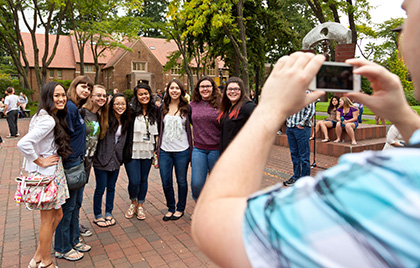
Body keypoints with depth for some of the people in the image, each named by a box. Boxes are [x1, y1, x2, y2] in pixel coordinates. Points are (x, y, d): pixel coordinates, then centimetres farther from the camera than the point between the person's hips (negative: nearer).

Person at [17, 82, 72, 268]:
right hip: (47, 174, -10)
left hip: (53, 172, 10)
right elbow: (23, 144, -32)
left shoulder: (43, 116, 9)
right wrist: (41, 162, -19)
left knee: (57, 214, 19)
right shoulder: (49, 120, -22)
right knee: (48, 219, 6)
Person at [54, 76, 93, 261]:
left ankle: (73, 240, 34)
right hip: (70, 163, -10)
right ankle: (62, 248, 20)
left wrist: (82, 159, 13)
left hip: (78, 162, 10)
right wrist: (69, 165, -19)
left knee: (76, 203, 18)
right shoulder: (69, 107, -17)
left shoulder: (77, 108, 12)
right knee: (68, 206, 3)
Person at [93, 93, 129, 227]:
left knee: (111, 187, 15)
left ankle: (108, 213, 31)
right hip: (102, 159, -5)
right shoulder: (105, 119, -14)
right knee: (100, 188, 5)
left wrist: (121, 157, 10)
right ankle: (97, 216, 23)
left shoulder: (125, 121, 5)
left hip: (116, 160, 5)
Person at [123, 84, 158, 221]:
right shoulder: (131, 111, -8)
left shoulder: (154, 111, 6)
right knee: (134, 181, -3)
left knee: (144, 179, 12)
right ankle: (133, 203, 27)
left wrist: (157, 148, 9)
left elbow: (157, 131, 14)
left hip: (148, 152, 3)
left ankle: (140, 205, 30)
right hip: (133, 152, -3)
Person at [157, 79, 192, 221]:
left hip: (182, 151, -2)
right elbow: (159, 128, 11)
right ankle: (170, 208, 27)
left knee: (181, 181, 9)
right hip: (165, 151, 2)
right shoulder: (162, 108, 7)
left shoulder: (186, 108, 1)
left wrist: (192, 148, -1)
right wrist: (158, 148, 8)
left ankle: (180, 208, 28)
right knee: (166, 182, 6)